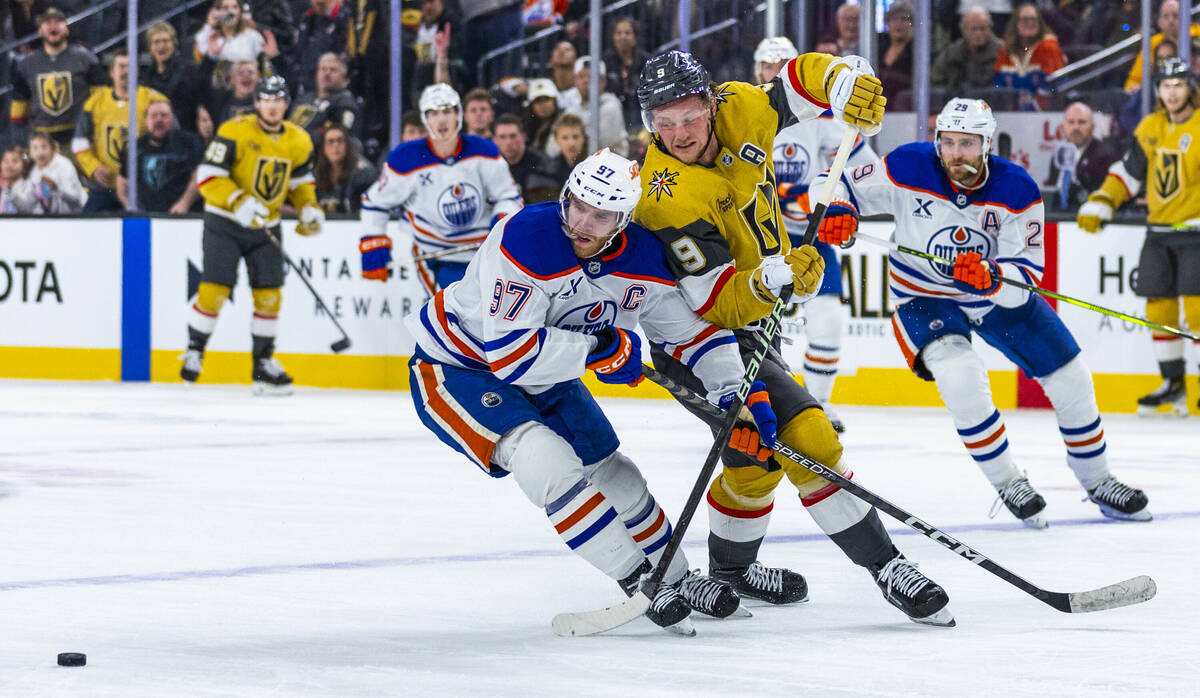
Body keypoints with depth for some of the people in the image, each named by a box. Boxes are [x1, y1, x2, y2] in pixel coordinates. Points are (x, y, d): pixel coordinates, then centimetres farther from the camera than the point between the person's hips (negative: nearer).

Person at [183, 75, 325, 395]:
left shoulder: (299, 142, 1)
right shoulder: (235, 132, -16)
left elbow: (301, 180, 16)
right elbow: (208, 175, -18)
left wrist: (309, 208, -2)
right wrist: (238, 202, -30)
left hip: (265, 226, 4)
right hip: (223, 222, -4)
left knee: (269, 294, -1)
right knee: (215, 289, -12)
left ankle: (263, 362, 12)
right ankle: (194, 350, 7)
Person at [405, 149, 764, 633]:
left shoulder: (642, 259, -12)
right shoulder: (526, 239, -34)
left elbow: (694, 333, -1)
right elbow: (509, 352, -37)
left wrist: (741, 397, -15)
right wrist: (604, 348, -30)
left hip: (543, 375, 7)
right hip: (455, 368, -7)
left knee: (611, 473, 14)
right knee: (545, 457, -27)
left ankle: (678, 580, 37)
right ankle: (638, 582, -17)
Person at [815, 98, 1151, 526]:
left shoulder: (1017, 190, -20)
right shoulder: (909, 169, -23)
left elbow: (1027, 271, -23)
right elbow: (837, 184, -14)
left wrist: (990, 277, -45)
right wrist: (837, 213, -37)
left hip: (999, 294, 3)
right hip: (925, 298, -3)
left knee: (1070, 380, 3)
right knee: (961, 378, -31)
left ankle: (1098, 483, 26)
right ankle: (1009, 486, -11)